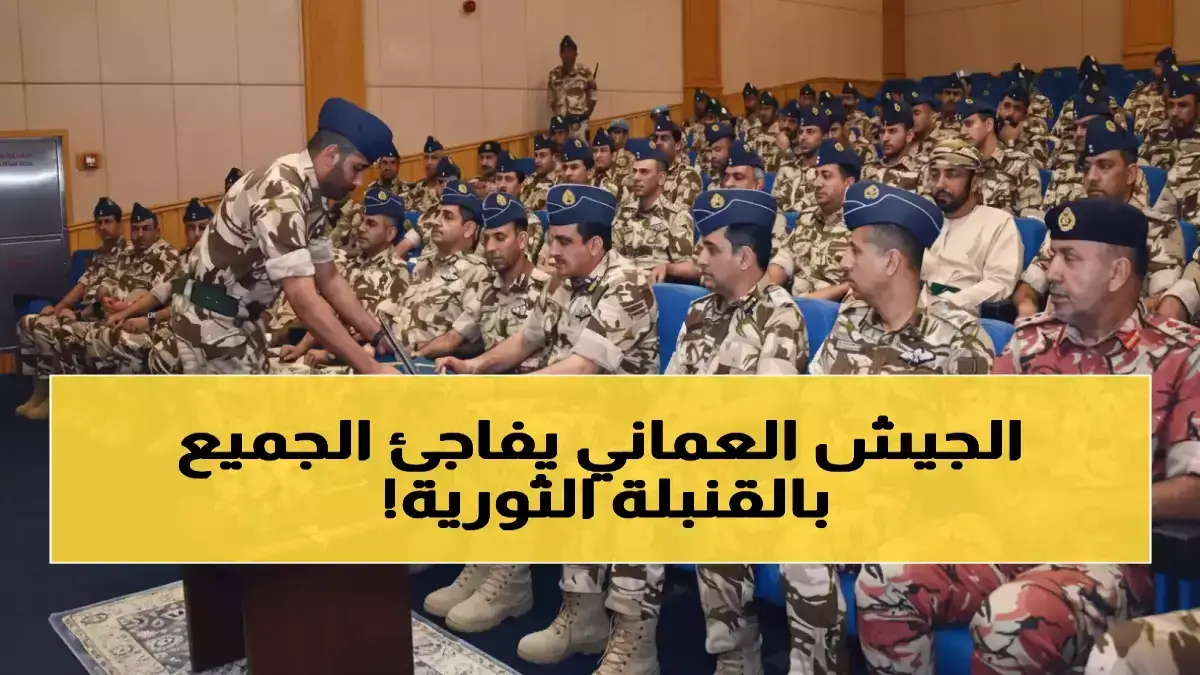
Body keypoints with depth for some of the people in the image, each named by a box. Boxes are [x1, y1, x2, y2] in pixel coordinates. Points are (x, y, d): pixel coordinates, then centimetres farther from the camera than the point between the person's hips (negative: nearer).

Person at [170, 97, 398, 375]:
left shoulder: (310, 194, 3)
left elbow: (328, 280, 9)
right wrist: (370, 368, -34)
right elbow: (304, 299, -34)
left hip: (242, 316, 10)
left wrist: (380, 336, 2)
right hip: (210, 320, -10)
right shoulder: (281, 194, -28)